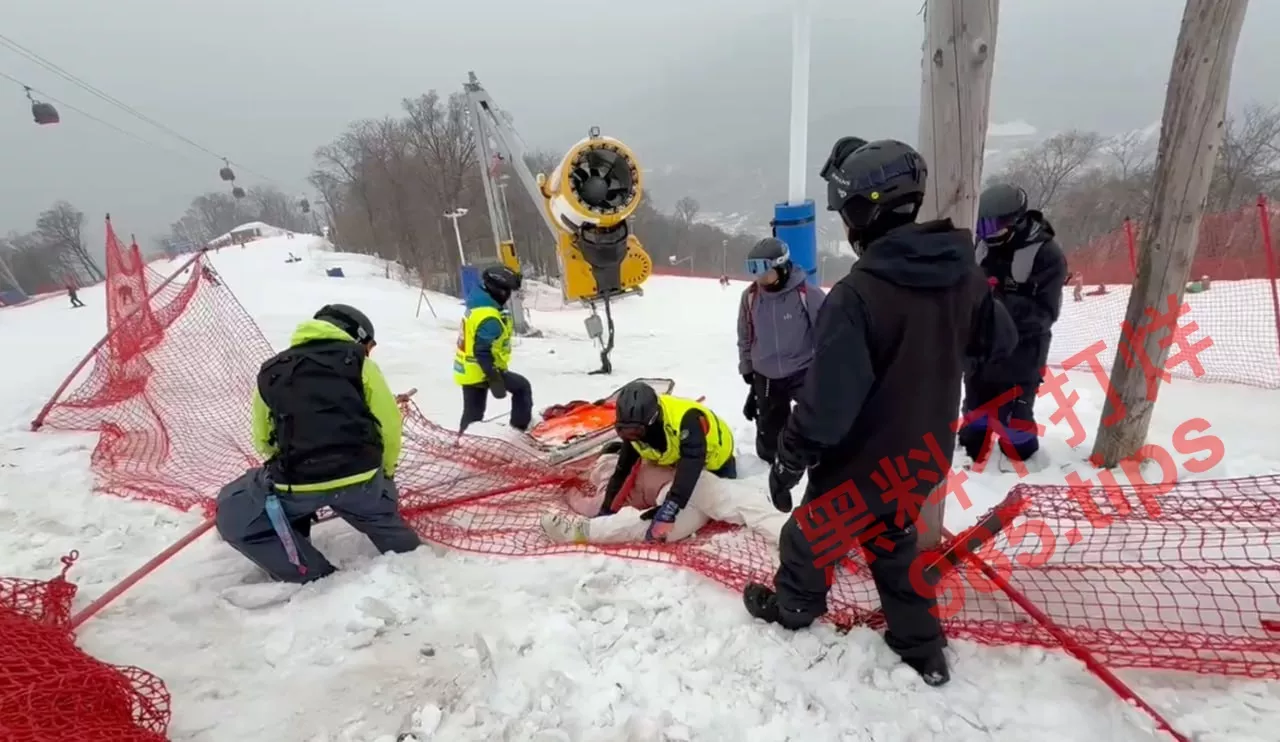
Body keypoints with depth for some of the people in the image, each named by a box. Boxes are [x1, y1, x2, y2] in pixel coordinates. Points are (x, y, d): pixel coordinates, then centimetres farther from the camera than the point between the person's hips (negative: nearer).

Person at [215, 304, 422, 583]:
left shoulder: (271, 371, 15)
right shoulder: (359, 364, 5)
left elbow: (263, 441, 20)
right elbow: (389, 425, 5)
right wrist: (384, 471, 23)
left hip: (296, 483, -1)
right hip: (360, 478, 1)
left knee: (232, 512, 24)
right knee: (378, 500, 34)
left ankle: (307, 572, 13)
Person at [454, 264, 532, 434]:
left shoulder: (477, 306, 8)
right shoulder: (489, 318, -25)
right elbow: (483, 352, -28)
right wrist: (495, 379, -25)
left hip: (468, 371, 10)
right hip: (480, 372, -10)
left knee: (473, 413, 18)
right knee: (522, 386, 6)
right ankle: (521, 428, 12)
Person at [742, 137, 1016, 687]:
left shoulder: (857, 294, -30)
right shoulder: (963, 275, -7)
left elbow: (828, 401, -28)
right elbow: (998, 341, 10)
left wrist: (787, 461, -14)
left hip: (865, 463, -6)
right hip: (926, 457, 7)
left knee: (810, 537, 21)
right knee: (893, 547, 28)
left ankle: (792, 607, 47)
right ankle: (923, 650, 41)